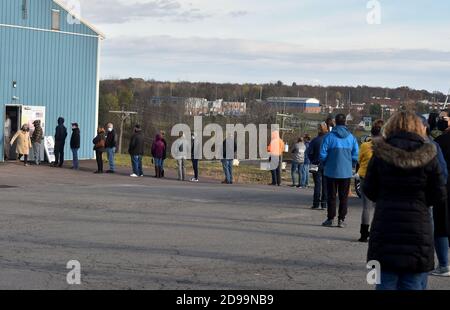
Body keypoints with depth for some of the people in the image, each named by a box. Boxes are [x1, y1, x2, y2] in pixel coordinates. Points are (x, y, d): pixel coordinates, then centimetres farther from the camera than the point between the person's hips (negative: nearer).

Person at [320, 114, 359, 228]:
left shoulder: (329, 136, -9)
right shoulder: (351, 137, -1)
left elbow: (323, 154, -9)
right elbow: (355, 155, -1)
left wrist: (325, 165, 8)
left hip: (331, 171, -2)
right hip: (346, 172, 2)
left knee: (331, 196, 7)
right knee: (344, 197, 9)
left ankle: (330, 219, 9)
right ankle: (341, 220, 8)